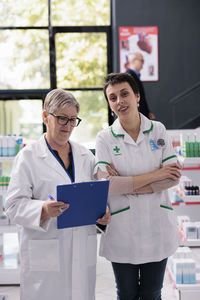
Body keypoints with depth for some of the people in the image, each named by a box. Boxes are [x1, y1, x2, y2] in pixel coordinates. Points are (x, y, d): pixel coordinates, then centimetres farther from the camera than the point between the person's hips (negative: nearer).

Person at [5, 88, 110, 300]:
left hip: (82, 251, 4)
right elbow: (14, 205, -7)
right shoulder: (28, 156, -2)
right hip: (44, 254, -4)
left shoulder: (86, 156, 12)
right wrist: (43, 210, -25)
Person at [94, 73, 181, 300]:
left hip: (157, 228, 2)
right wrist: (154, 175, -14)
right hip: (122, 232, -1)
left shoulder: (158, 130, 1)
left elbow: (173, 177, -7)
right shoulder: (105, 138, -5)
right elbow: (106, 184, -16)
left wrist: (128, 186, -15)